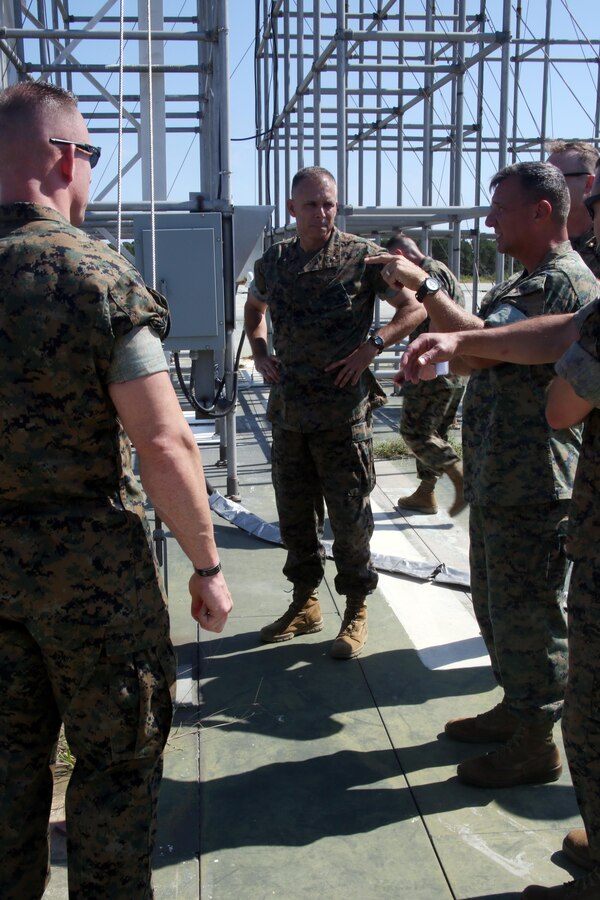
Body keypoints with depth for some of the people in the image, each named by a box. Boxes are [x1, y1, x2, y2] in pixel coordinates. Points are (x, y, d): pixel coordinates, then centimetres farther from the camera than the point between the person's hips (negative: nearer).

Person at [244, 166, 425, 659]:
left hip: (343, 414, -5)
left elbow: (417, 307, -2)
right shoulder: (273, 262, 8)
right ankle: (305, 604, 31)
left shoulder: (363, 256, -6)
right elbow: (254, 308, 27)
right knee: (294, 512, 14)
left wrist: (372, 346, -13)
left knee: (349, 515, 3)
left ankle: (356, 611, 20)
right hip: (288, 412, 5)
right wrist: (260, 352, 11)